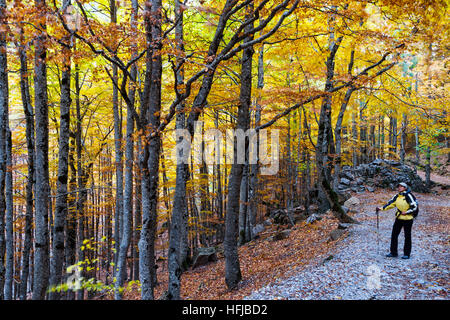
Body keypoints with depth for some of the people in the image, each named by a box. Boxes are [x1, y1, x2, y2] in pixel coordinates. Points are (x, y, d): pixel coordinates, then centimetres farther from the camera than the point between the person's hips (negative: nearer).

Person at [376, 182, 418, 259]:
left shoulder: (408, 196, -14)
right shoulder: (397, 196, 6)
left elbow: (414, 207, -13)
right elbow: (390, 204, 6)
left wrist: (406, 212, -20)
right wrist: (381, 208, -3)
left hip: (408, 219, -6)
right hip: (399, 218, 7)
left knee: (407, 236, 4)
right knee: (394, 235, 6)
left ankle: (407, 254, 15)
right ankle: (393, 252, 16)